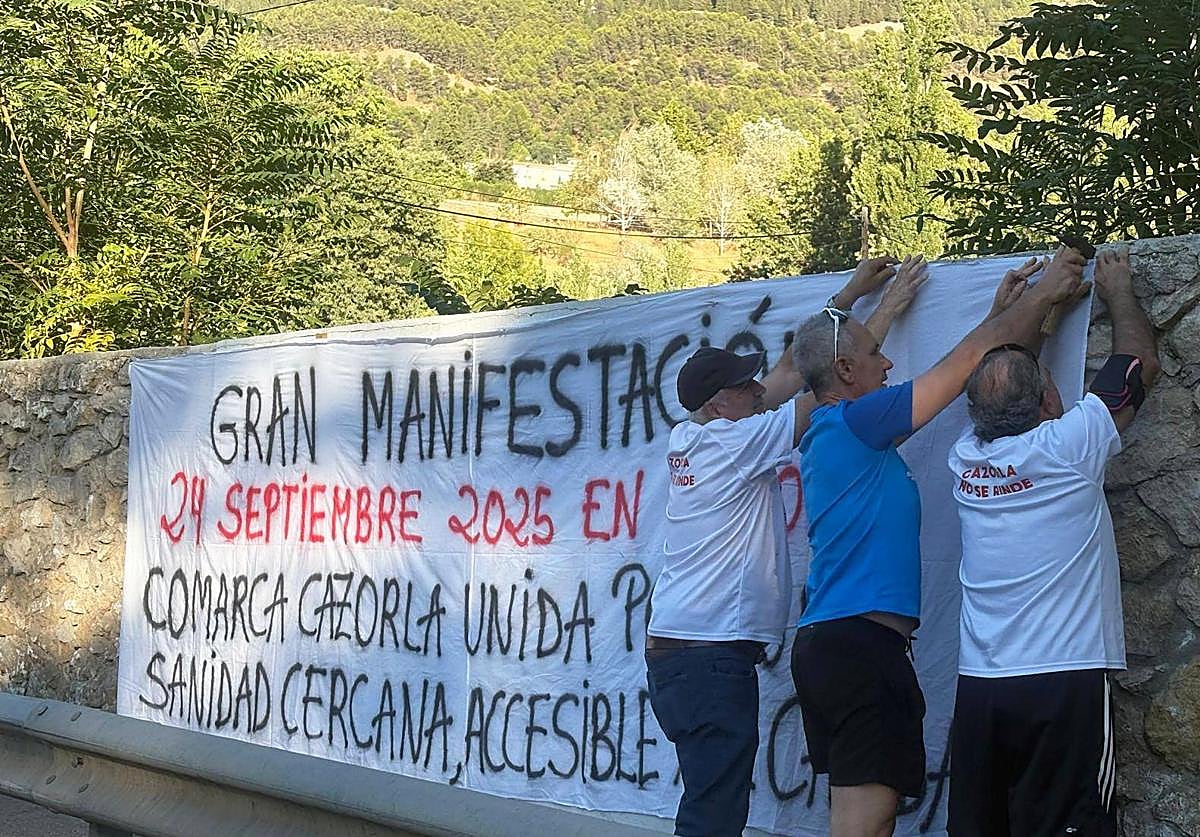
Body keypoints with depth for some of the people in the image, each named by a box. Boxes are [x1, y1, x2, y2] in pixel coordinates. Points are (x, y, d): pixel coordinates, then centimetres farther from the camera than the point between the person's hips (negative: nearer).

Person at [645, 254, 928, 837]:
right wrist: (887, 310, 3)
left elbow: (790, 371, 19)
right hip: (713, 655, -9)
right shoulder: (734, 442, -11)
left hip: (671, 650, 9)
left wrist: (848, 296, 21)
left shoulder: (688, 439, 12)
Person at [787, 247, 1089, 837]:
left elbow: (961, 367, 25)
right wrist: (1042, 294, 8)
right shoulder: (851, 422, -10)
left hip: (825, 644, 10)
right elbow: (969, 358, -4)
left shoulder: (832, 434, 18)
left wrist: (1010, 301, 28)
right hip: (863, 642, -10)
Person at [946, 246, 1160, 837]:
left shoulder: (966, 458, 4)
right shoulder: (1068, 448, -9)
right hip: (1066, 682, -5)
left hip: (978, 689, 5)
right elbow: (1141, 361, 6)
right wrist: (1118, 291, 23)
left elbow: (1000, 377, 25)